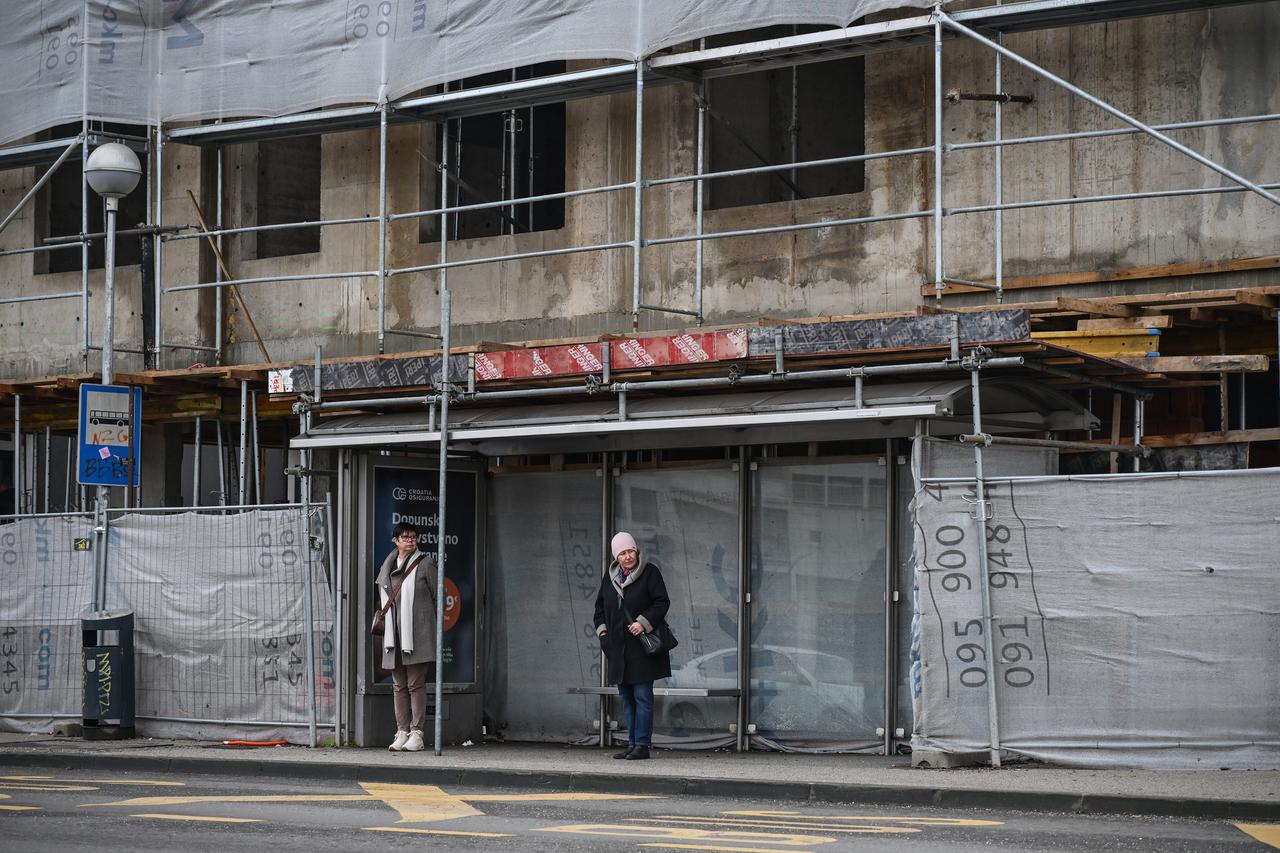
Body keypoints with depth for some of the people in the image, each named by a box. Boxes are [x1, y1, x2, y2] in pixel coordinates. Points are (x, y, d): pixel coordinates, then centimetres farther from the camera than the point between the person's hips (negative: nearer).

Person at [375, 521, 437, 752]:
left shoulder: (425, 563, 0)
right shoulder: (388, 566, 14)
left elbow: (437, 596, 1)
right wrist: (381, 615, 14)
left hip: (416, 635, -5)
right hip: (394, 635, 5)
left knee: (416, 684, -6)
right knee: (399, 686, 6)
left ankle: (416, 733, -5)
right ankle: (402, 732, 9)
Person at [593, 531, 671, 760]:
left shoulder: (650, 572, -4)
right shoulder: (609, 577, 12)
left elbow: (662, 602, -7)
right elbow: (600, 607, 22)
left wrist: (643, 623, -16)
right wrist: (602, 630, 9)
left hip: (642, 648, -6)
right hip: (618, 647, 6)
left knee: (642, 696, -7)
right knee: (626, 698, 9)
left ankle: (642, 745, -5)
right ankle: (632, 743, 15)